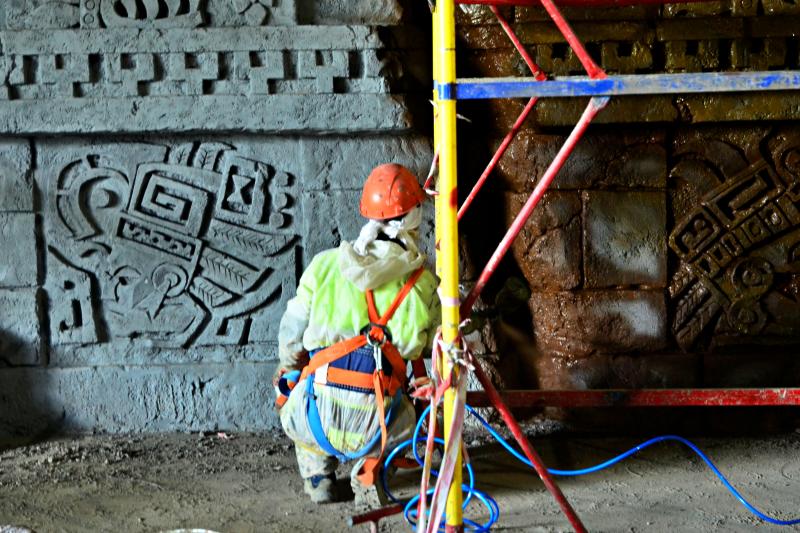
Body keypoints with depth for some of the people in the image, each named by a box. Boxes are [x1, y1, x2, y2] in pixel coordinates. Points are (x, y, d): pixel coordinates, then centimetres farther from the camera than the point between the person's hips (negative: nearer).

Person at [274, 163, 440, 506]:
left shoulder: (325, 264, 5)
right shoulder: (424, 282, 3)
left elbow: (291, 336, 11)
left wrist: (289, 369, 33)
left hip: (316, 421, 1)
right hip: (373, 428, -1)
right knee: (404, 414, 35)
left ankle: (318, 477, 18)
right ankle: (367, 475, 9)